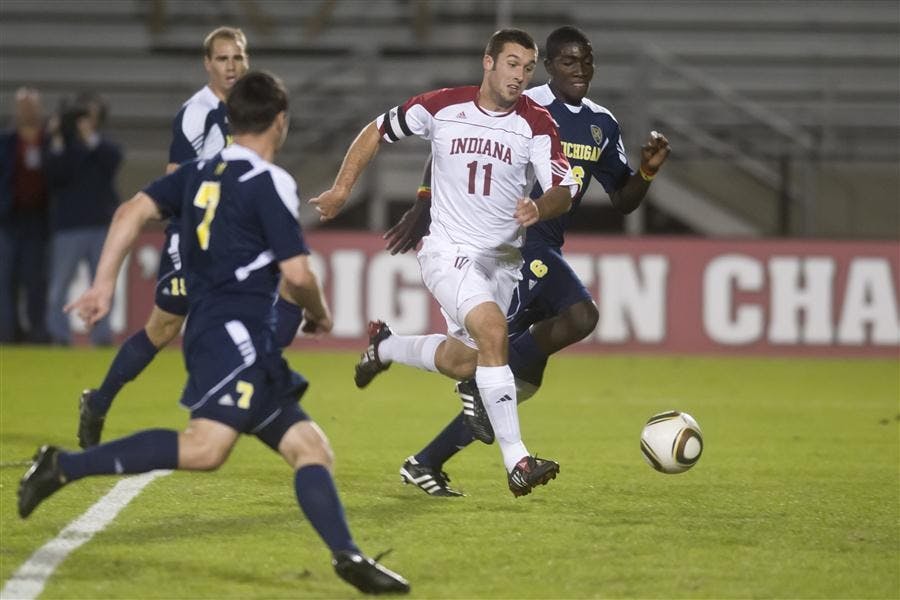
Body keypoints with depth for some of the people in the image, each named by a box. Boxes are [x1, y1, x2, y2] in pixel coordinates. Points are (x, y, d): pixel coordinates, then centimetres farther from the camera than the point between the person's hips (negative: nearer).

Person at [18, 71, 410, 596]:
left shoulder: (202, 172, 18)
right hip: (237, 338, -10)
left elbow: (133, 211, 8)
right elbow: (297, 274, -9)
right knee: (206, 447, -26)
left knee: (311, 448, 6)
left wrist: (104, 284, 6)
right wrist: (320, 315, 11)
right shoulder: (271, 183, -5)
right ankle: (66, 466, -25)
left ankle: (349, 558, -5)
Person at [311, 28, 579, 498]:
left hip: (503, 259, 4)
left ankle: (386, 347, 43)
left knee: (465, 363, 11)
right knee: (493, 329, -28)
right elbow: (377, 132, 8)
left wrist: (540, 208, -35)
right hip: (449, 251, -4)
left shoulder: (536, 124, -7)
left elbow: (564, 190, -13)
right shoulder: (440, 107, -8)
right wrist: (341, 189, 7)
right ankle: (516, 462, -31)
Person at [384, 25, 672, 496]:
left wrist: (648, 171, -2)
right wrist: (424, 204, -11)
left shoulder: (601, 125, 13)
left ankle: (425, 463, 14)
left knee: (523, 379, 7)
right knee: (580, 314, -29)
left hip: (546, 252, 8)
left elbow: (623, 200, 17)